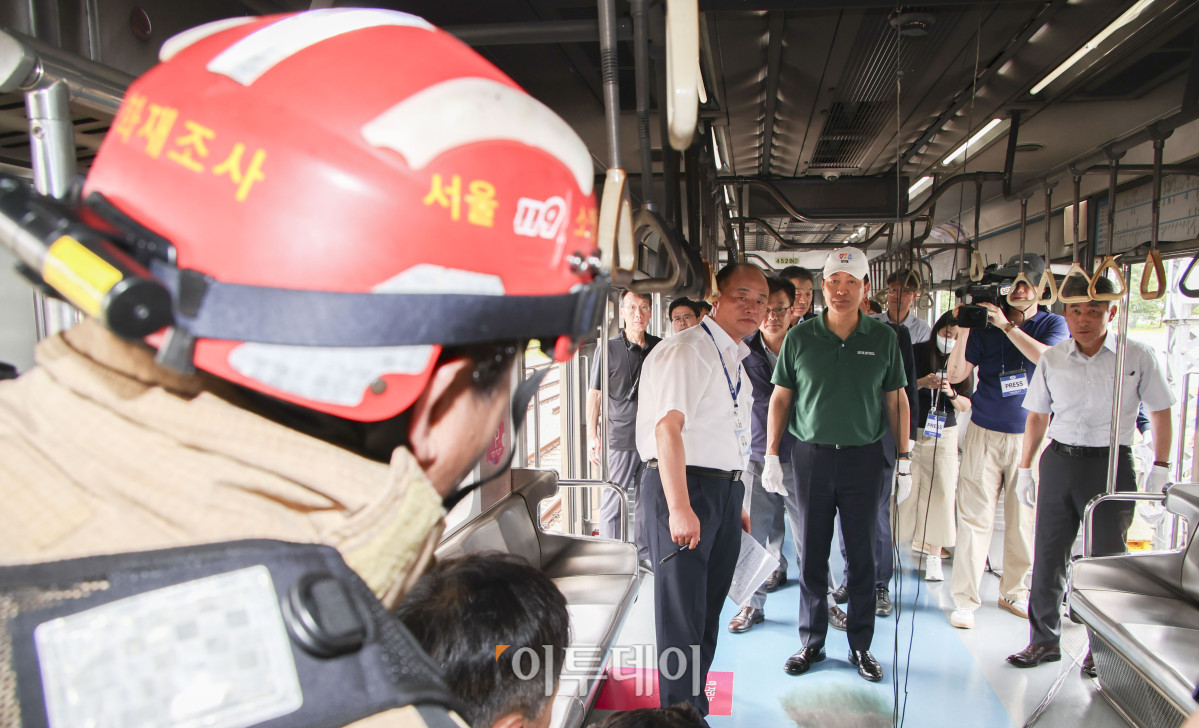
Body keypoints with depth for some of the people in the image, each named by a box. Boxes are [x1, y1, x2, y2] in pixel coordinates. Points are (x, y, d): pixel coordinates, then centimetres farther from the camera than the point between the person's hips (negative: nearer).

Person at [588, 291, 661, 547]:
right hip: (619, 439, -4)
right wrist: (593, 437, -8)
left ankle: (644, 553, 28)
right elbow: (594, 394, -2)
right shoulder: (609, 349, -5)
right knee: (612, 503, -1)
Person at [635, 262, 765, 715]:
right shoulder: (686, 351, -12)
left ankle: (696, 703, 31)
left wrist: (737, 502, 20)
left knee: (709, 609, 17)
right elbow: (668, 427, -22)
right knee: (682, 611, -2)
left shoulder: (734, 359, 17)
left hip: (726, 489, 9)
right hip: (684, 487, -9)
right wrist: (679, 507, -28)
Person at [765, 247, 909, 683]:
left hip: (863, 456, 0)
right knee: (811, 554, 7)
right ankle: (811, 642, 22)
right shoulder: (800, 338, 0)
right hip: (811, 455, 0)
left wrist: (904, 458, 3)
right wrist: (772, 455, 0)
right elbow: (780, 398, 4)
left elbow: (895, 401, 7)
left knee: (862, 554, 8)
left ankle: (860, 646, 23)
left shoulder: (883, 339, 2)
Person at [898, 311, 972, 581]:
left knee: (940, 493, -1)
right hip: (911, 431, -2)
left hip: (944, 434, 2)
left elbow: (966, 406, 6)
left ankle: (934, 556, 7)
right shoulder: (916, 353, -1)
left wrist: (951, 393, -14)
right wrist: (922, 383, -19)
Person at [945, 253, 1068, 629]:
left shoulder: (1053, 324, 2)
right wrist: (963, 333, -15)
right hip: (985, 433, -1)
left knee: (1025, 519, 9)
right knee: (975, 517, -3)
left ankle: (1013, 591, 26)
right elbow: (955, 375, -3)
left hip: (1031, 435, 1)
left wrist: (1007, 326, -22)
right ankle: (965, 599, 3)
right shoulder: (985, 325, 1)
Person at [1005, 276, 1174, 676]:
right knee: (1048, 556, 8)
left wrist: (1160, 469, 0)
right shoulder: (1052, 360, 3)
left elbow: (1160, 413, 4)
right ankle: (1044, 640, 23)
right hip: (1059, 462, 3)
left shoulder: (1138, 357, -4)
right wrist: (1025, 469, 10)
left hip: (1112, 464, -3)